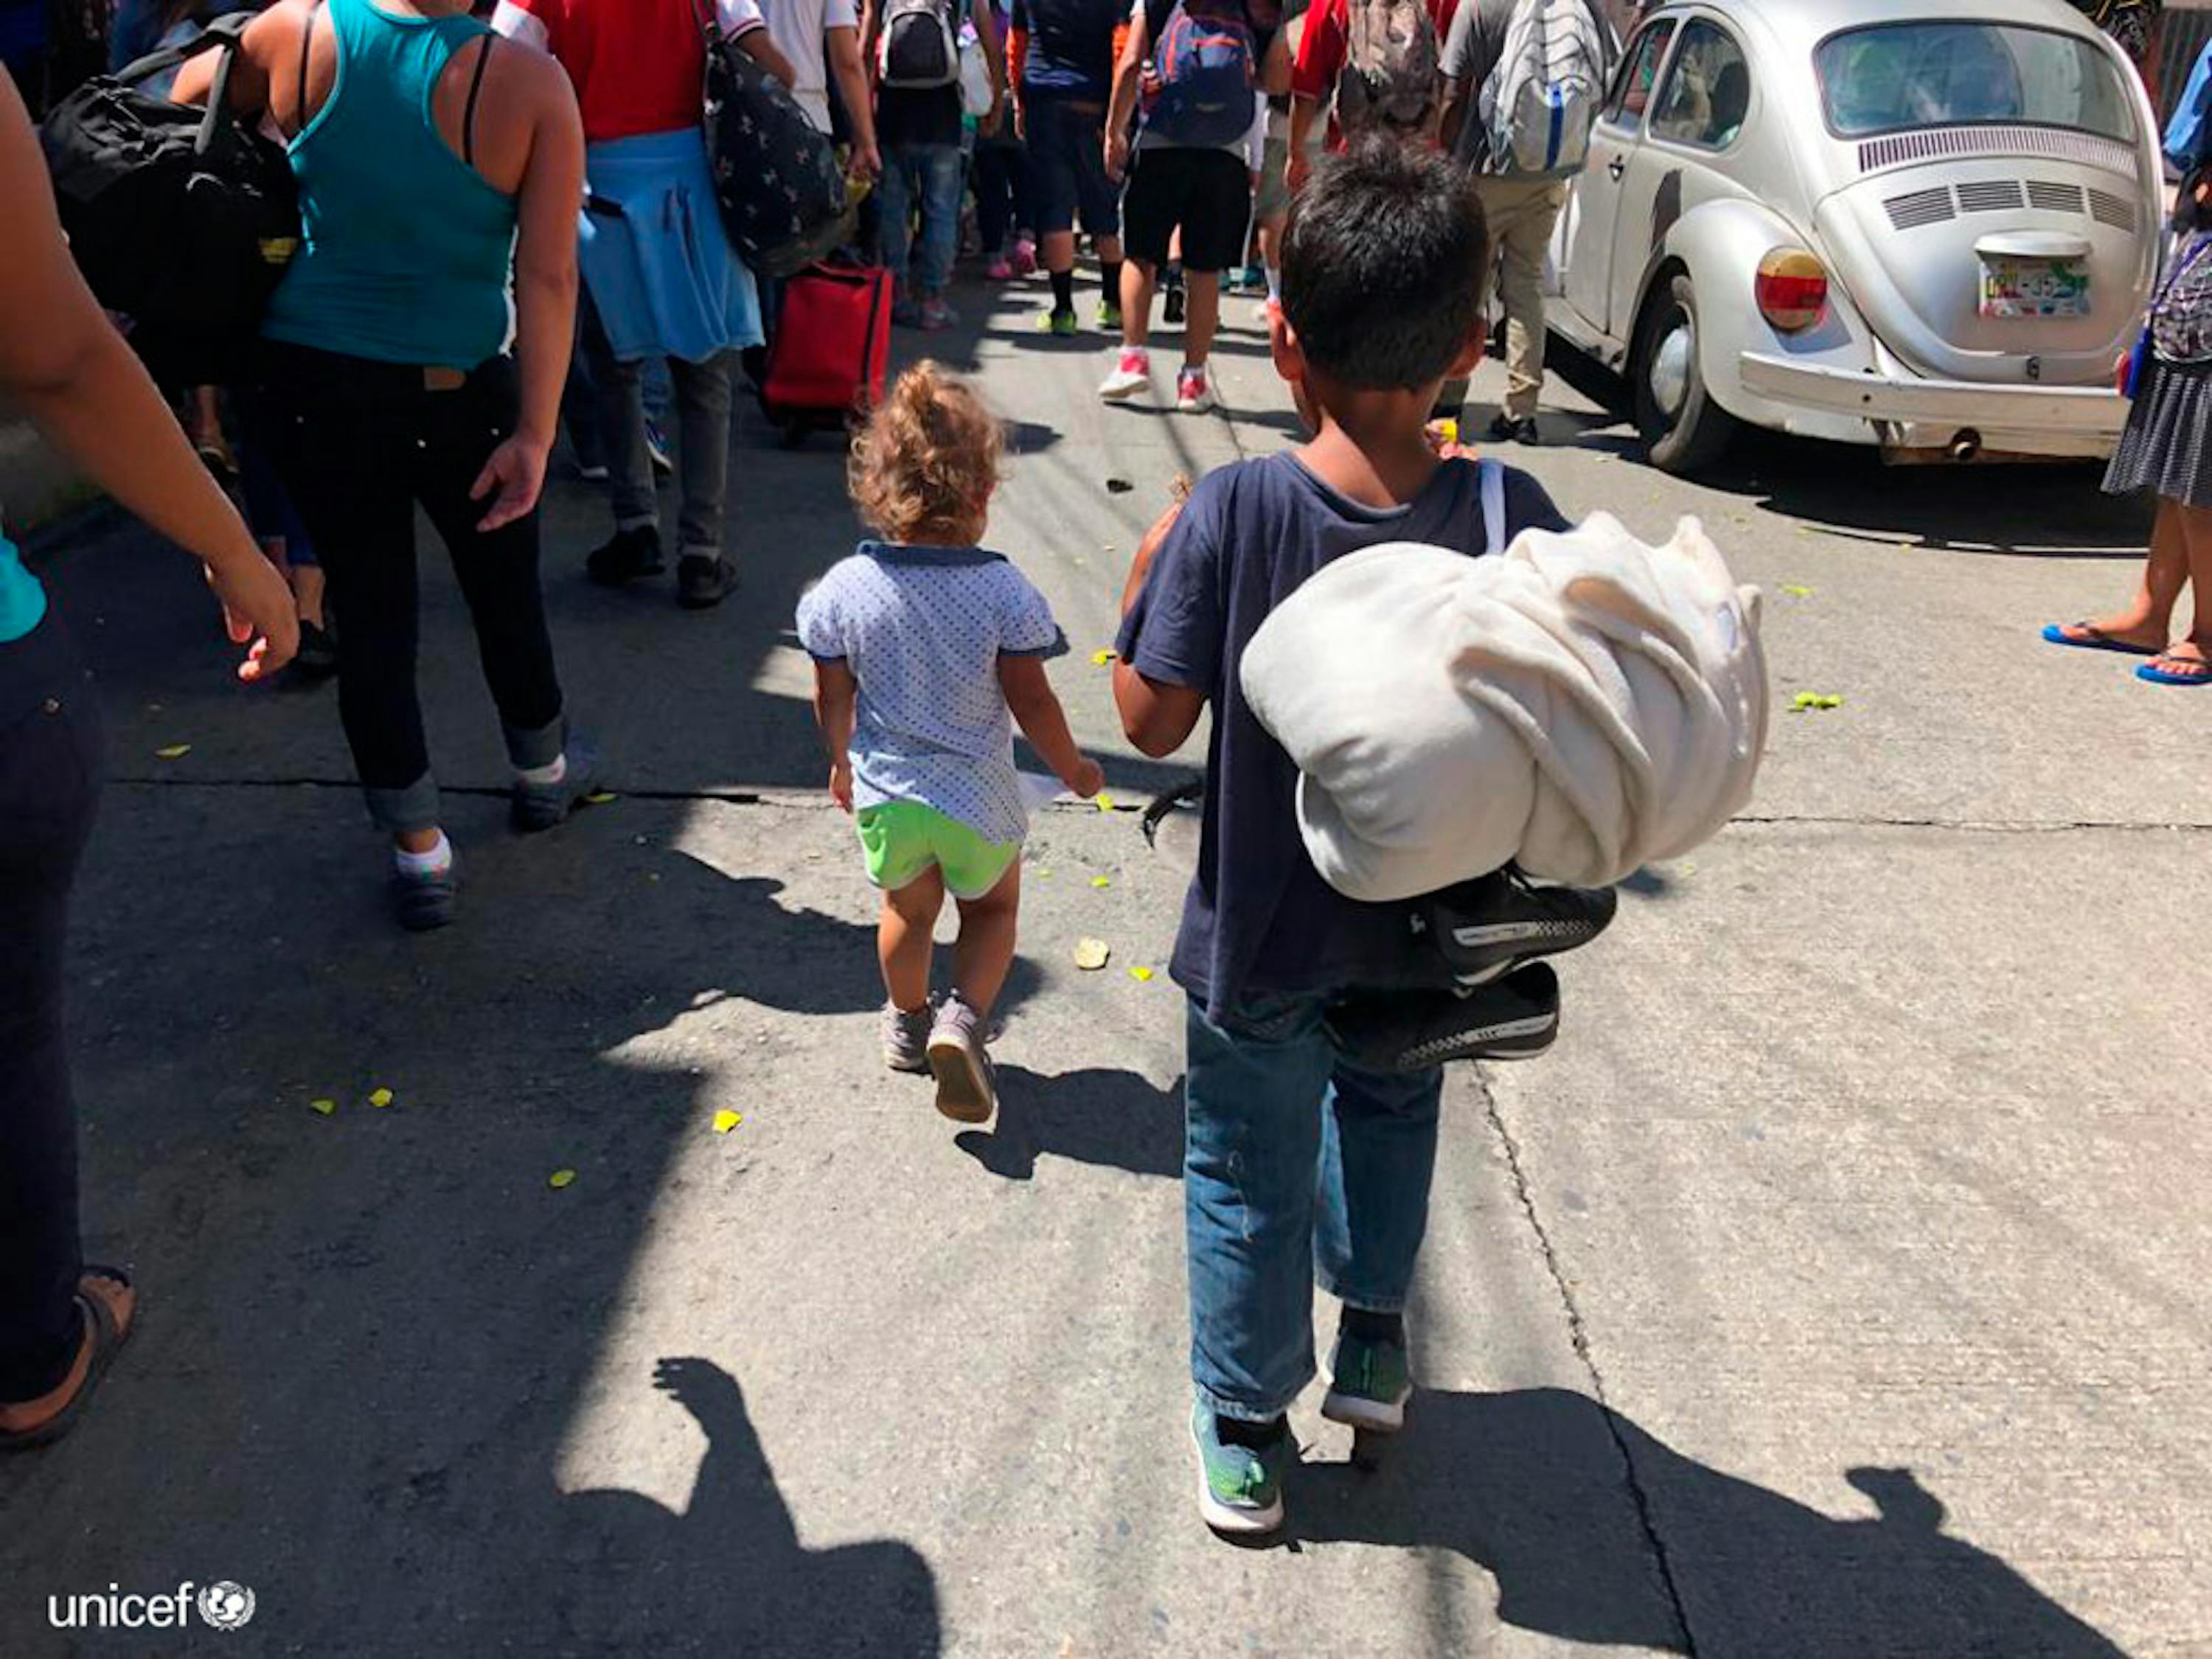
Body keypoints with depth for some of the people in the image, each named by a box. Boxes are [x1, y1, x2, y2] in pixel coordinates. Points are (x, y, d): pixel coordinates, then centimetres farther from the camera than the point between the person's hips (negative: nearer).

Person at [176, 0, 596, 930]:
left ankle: (419, 853, 18)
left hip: (312, 384, 2)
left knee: (371, 614, 10)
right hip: (460, 393, -1)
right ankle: (543, 771, 43)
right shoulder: (529, 83, -13)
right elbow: (547, 278, -17)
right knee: (506, 591, 20)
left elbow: (180, 98, 11)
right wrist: (536, 433, -15)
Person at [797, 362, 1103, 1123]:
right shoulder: (1003, 591, -21)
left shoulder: (844, 589, -14)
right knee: (992, 909, 23)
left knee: (909, 912, 26)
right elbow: (1031, 700, -14)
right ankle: (964, 1018, 3)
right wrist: (1073, 768, 4)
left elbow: (832, 700, -3)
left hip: (884, 793, 3)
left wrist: (842, 763, 17)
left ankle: (907, 1025, 45)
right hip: (977, 798, -2)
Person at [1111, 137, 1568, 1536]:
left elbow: (1154, 721, -16)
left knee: (1251, 1178, 18)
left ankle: (1245, 1432, 35)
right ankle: (1374, 1339, 49)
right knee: (1390, 1110, 32)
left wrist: (1144, 583, -1)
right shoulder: (1511, 512, -16)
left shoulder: (1233, 510, -22)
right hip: (1426, 928, 3)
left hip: (1260, 937, -2)